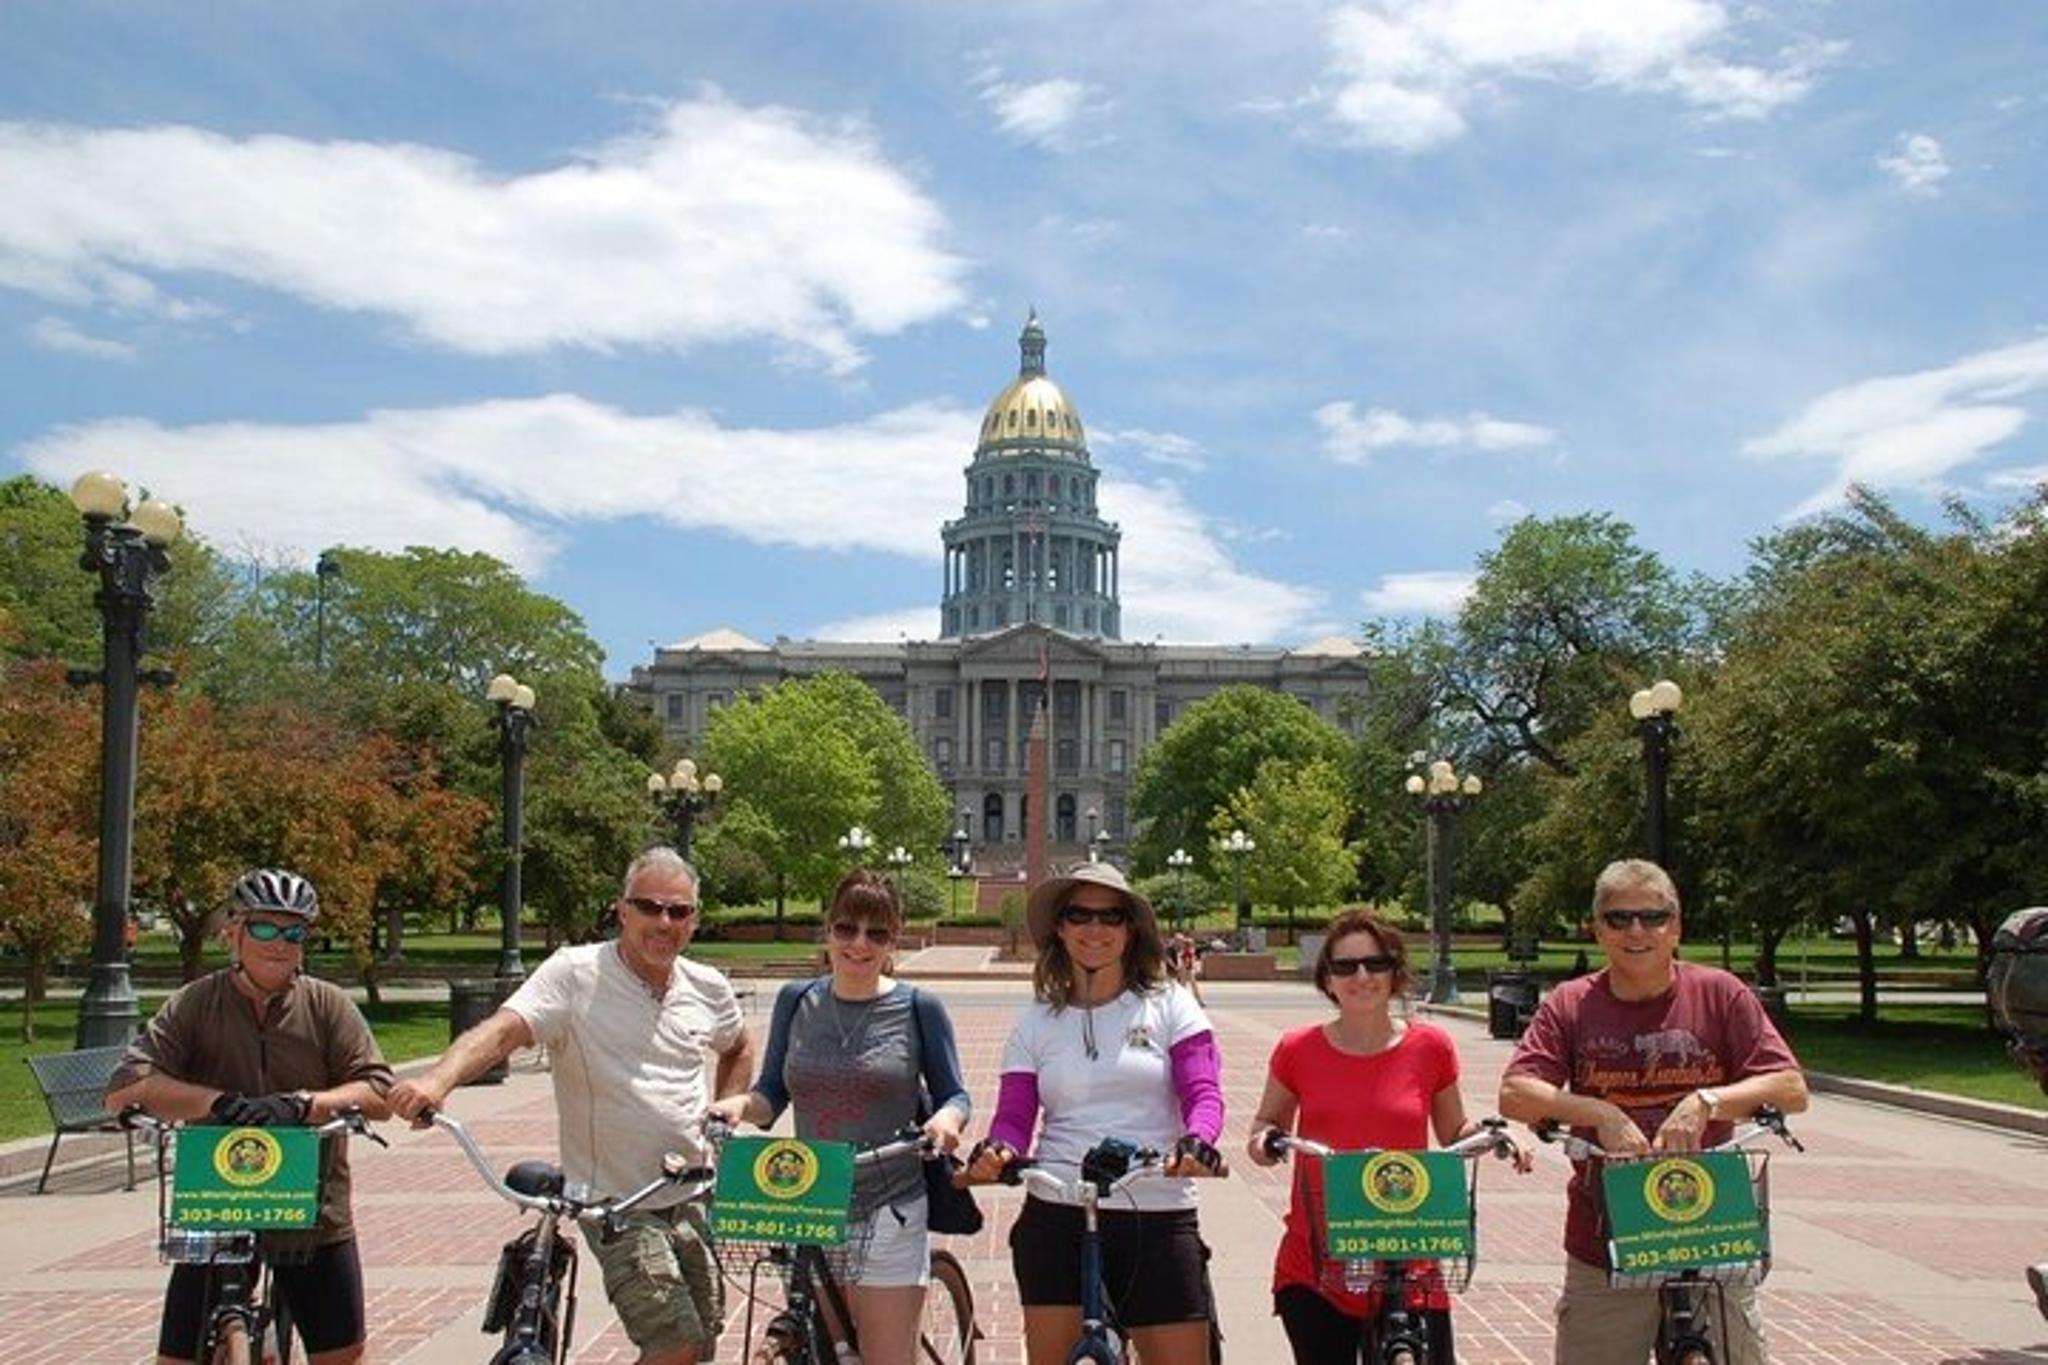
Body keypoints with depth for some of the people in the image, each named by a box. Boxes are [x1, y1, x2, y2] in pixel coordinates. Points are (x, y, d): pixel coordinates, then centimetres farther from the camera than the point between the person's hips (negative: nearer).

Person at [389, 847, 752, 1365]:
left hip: (693, 1196, 6)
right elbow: (501, 1030, -27)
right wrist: (438, 1079, -45)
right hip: (618, 1204, -6)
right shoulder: (574, 974, -12)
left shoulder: (708, 988, 4)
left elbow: (738, 1049, 25)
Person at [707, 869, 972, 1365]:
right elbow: (771, 1094, 10)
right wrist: (739, 1105, -12)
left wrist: (945, 1120, -19)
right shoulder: (796, 1001, 4)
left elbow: (954, 1095, 3)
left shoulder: (918, 1009, -4)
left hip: (890, 1212, -3)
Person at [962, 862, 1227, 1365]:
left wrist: (1196, 1140, -26)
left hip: (1158, 1216, -1)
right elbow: (1013, 1116, 3)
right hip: (1057, 1216, 1)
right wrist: (995, 1151, -20)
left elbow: (1203, 1092, -4)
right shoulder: (1037, 1020, 9)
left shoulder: (1168, 1004, 4)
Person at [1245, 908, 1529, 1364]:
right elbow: (1269, 1121, 14)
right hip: (1314, 1268, 1)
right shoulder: (1298, 1051, 0)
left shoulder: (1431, 1047, 1)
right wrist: (1264, 1139, -8)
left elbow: (1454, 1133, 14)